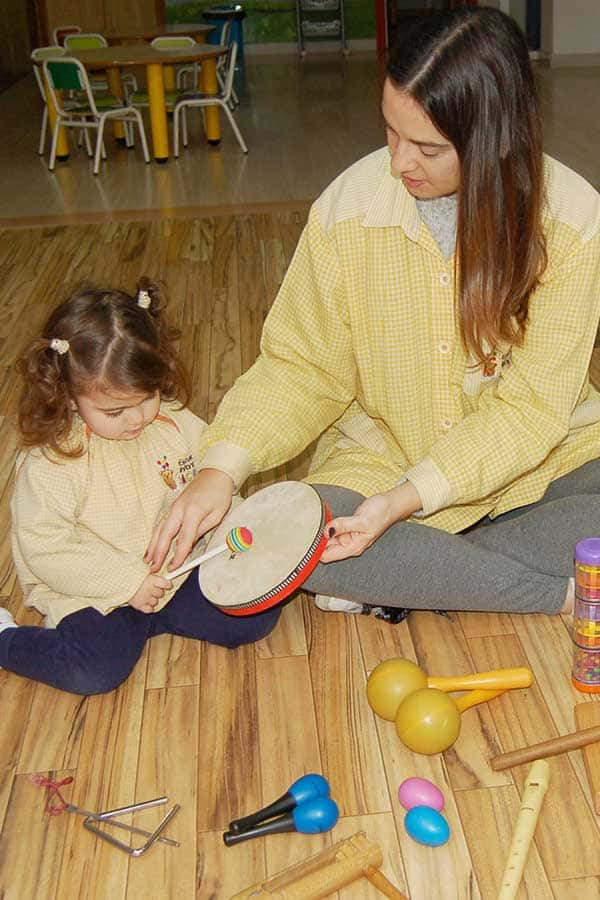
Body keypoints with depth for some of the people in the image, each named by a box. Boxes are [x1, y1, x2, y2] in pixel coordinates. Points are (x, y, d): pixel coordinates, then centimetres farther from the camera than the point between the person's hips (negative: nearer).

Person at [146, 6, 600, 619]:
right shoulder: (349, 208, -14)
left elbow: (530, 407, -17)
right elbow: (300, 368, -6)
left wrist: (407, 499, -29)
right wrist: (221, 468, -22)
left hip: (540, 456, 0)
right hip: (381, 450, 1)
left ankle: (395, 581, -13)